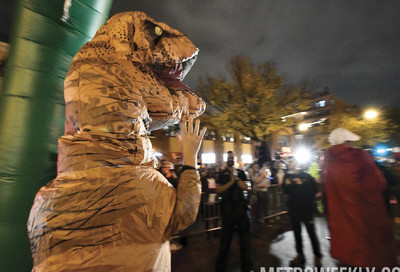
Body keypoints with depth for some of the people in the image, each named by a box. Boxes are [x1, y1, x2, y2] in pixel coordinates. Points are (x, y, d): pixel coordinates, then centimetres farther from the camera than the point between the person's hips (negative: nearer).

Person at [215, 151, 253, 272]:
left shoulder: (241, 173, 7)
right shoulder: (221, 174, 0)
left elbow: (246, 187, -3)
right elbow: (218, 190, -9)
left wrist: (236, 177, -11)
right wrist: (231, 182, -16)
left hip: (241, 206, 2)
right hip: (228, 207, -2)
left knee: (245, 235, 11)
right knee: (226, 236, 9)